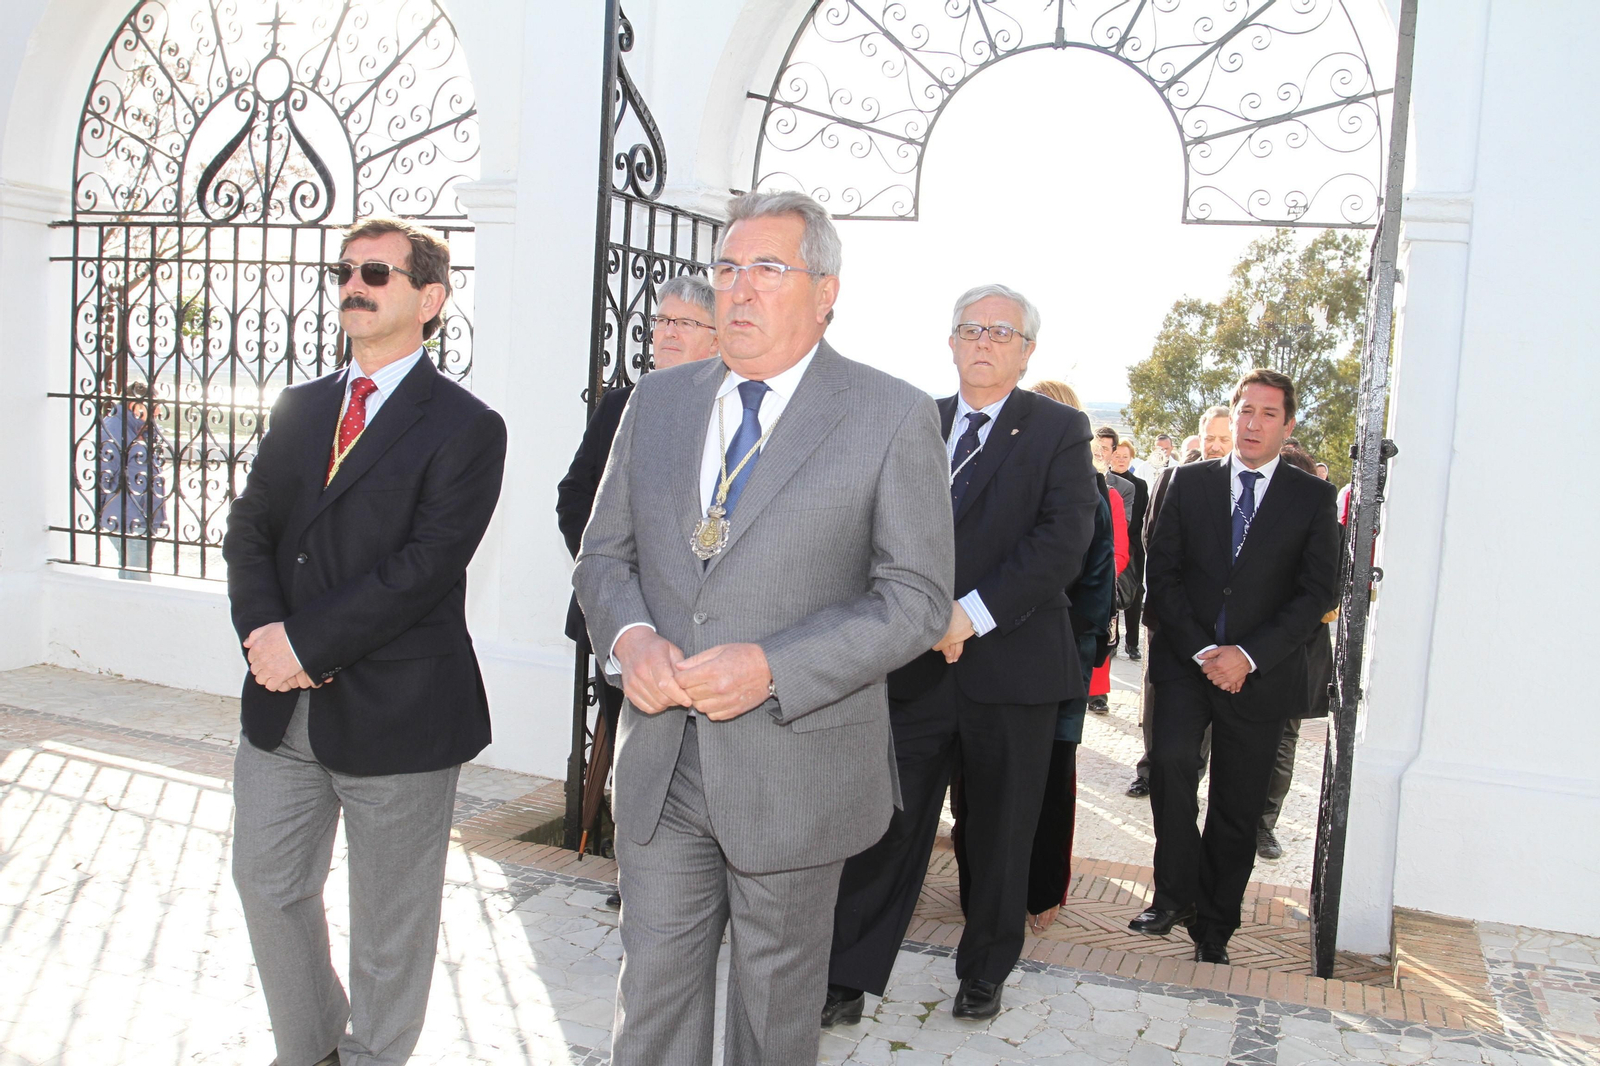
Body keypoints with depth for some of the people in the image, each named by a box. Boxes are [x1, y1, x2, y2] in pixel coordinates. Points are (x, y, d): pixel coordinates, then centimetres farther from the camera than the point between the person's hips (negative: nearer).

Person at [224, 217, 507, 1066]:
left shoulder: (465, 427, -9)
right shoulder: (299, 408, 12)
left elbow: (426, 566, -18)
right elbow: (248, 530, 7)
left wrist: (306, 644, -19)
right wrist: (263, 629, -12)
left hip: (394, 709, -6)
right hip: (283, 705, 7)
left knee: (389, 920, 10)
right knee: (266, 883, 18)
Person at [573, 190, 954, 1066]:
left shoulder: (895, 417, -7)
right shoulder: (656, 402, 7)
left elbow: (916, 598, -11)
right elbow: (603, 553, 10)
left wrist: (772, 667, -22)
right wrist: (628, 635, -12)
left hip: (794, 768, -3)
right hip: (659, 763, 4)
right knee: (652, 992, 13)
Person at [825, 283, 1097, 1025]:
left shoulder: (1060, 430, 1)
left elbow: (1062, 542, -11)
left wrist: (974, 613, -19)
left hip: (1012, 666, -2)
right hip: (917, 661, 2)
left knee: (999, 838, 12)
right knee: (886, 825, 2)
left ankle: (984, 976, 32)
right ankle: (847, 982, 13)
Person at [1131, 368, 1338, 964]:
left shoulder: (1313, 497, 3)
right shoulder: (1191, 483, 6)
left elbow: (1315, 595, -2)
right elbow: (1162, 573, 3)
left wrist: (1249, 657, -13)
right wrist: (1199, 650, -9)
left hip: (1260, 674, 0)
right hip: (1186, 661, 0)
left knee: (1237, 808, 6)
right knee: (1170, 760, -22)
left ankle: (1213, 926, 22)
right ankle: (1176, 893, -3)